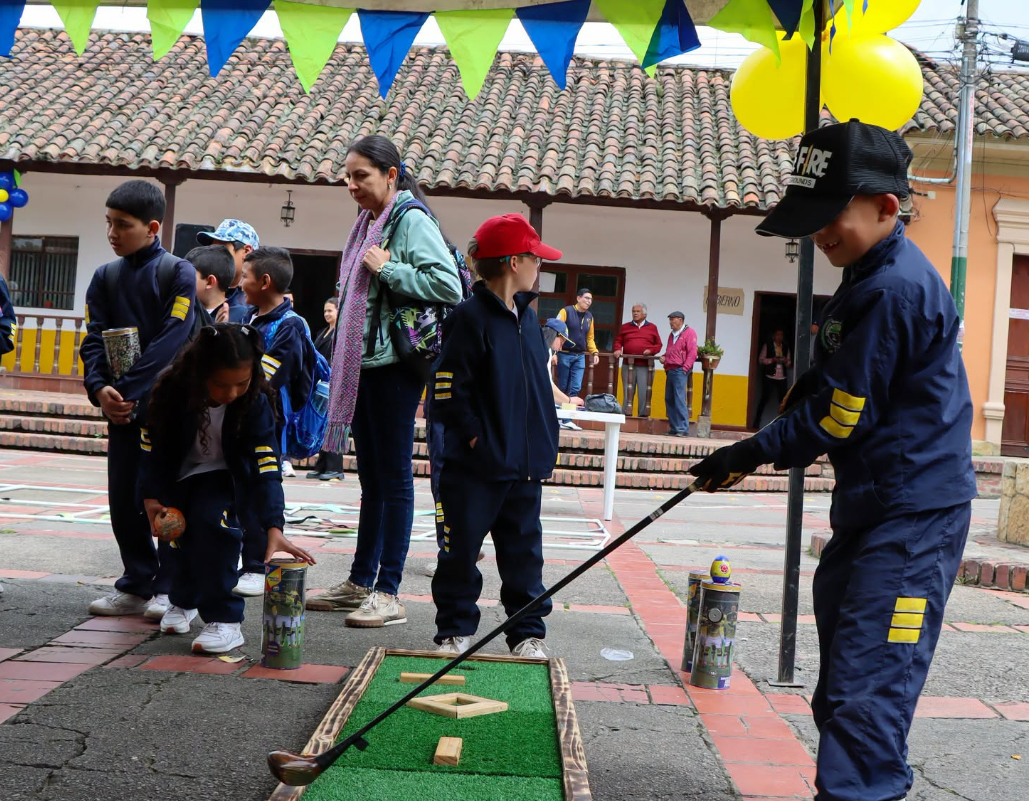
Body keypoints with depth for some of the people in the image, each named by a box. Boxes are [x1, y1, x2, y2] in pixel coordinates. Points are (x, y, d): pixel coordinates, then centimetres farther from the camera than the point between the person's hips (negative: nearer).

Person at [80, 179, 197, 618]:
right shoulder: (105, 277, 9)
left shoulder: (178, 272, -6)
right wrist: (99, 387, -15)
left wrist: (129, 391, -18)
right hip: (122, 406, 5)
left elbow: (170, 341, -14)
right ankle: (136, 585, 19)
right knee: (123, 497, 7)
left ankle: (169, 589, 9)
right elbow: (95, 339, 3)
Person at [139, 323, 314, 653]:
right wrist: (151, 496, -15)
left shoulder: (256, 402, -29)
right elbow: (151, 444, -11)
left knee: (212, 520, -26)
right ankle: (184, 600, 34)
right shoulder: (173, 391, -27)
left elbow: (265, 466, -31)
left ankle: (225, 620, -19)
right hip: (180, 474, 3)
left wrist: (274, 527, -40)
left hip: (223, 476, -2)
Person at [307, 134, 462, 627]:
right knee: (371, 477, 14)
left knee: (394, 477, -4)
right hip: (361, 365, 9)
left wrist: (386, 269, -17)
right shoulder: (366, 224, 17)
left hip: (395, 365, -9)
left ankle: (388, 593, 1)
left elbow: (448, 285, -21)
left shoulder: (412, 221, -9)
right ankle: (360, 583, 22)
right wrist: (342, 360, 18)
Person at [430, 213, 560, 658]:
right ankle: (455, 631, 19)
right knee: (460, 551, 5)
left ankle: (528, 634, 21)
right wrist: (476, 438, -13)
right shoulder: (470, 317, -11)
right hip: (475, 466, -6)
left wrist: (544, 443, 12)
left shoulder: (528, 317, 12)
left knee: (524, 551, 11)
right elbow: (448, 390, -14)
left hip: (524, 466, 7)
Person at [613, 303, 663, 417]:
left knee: (644, 392, -5)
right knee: (627, 391, 3)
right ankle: (626, 414, 7)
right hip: (628, 365, 1)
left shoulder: (652, 328, 11)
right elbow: (618, 341, 14)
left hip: (645, 366, -1)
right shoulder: (625, 327, 15)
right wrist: (618, 349, -6)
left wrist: (651, 350, -10)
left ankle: (643, 415, -1)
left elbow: (658, 345, 9)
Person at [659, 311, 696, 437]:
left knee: (679, 399, -13)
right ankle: (673, 428, 10)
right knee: (669, 399, 6)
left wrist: (685, 368, -15)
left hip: (680, 371, -8)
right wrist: (664, 357, 10)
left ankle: (683, 429, -12)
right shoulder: (672, 335, 22)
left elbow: (692, 353, -10)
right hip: (670, 370, 8)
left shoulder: (689, 333, -3)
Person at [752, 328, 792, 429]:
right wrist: (772, 360, -15)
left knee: (783, 399, -2)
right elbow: (761, 360, -1)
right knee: (764, 398, -2)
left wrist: (786, 362, -7)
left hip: (782, 377, 3)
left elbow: (789, 363, 16)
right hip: (769, 376, -3)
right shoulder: (767, 345, 3)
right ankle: (757, 422, 4)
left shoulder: (786, 347, 13)